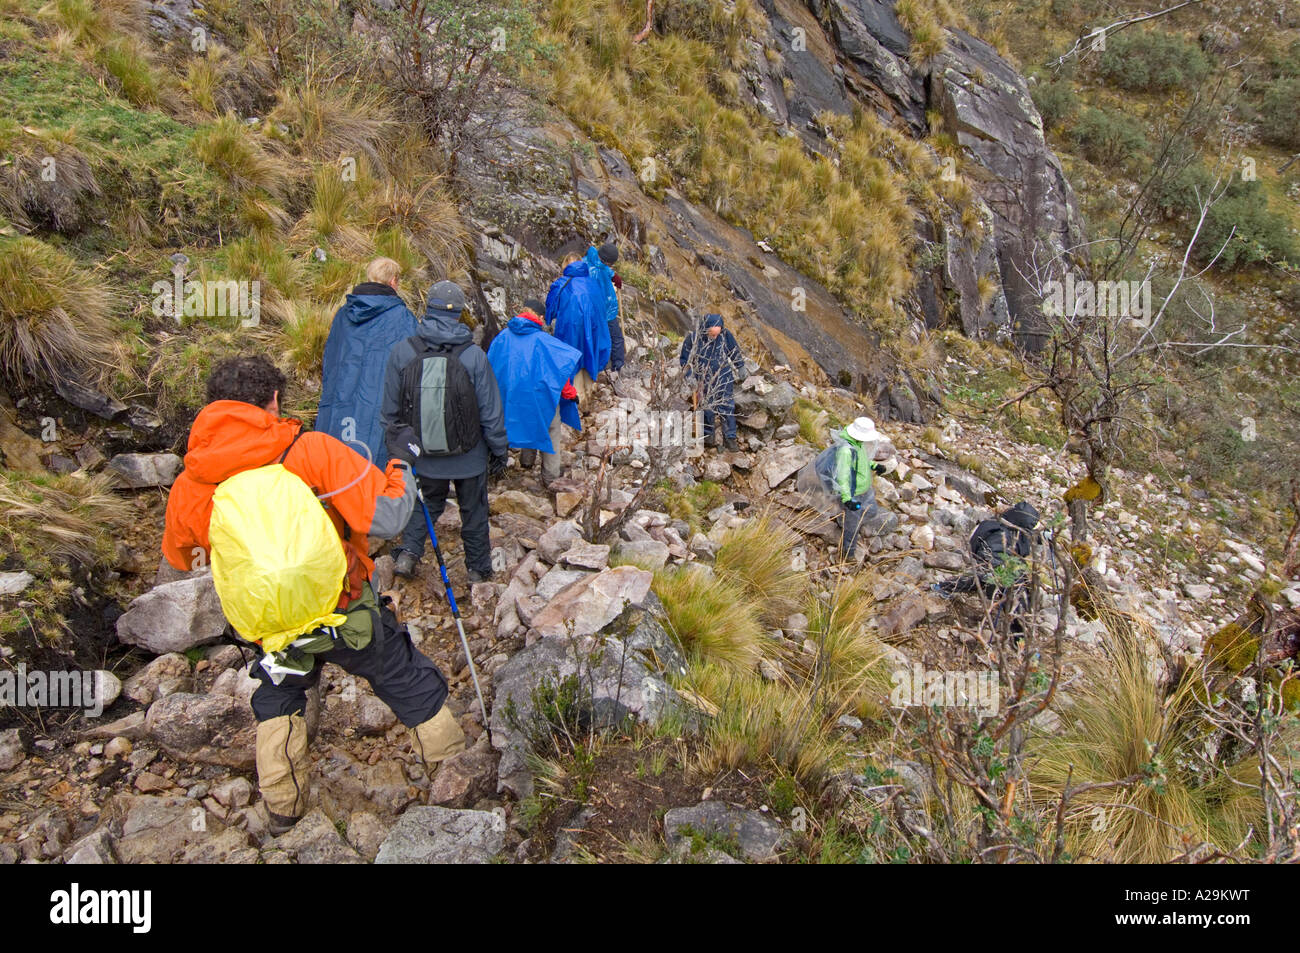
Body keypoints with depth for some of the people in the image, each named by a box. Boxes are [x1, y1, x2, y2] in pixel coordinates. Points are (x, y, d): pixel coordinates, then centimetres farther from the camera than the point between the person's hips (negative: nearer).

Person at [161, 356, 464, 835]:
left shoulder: (186, 490, -5)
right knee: (414, 688, 18)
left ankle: (282, 808, 43)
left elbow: (180, 559, 15)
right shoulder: (313, 451, -19)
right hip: (347, 615, -3)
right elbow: (387, 517, -23)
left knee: (277, 695, 33)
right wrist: (400, 477, -2)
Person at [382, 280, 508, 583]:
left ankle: (407, 553, 12)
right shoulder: (474, 355, -17)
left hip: (424, 453, 2)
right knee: (474, 512, 16)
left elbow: (390, 409, -1)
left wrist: (396, 444, 15)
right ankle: (479, 570, 29)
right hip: (469, 455, -2)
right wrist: (499, 450, 3)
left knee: (429, 501, 26)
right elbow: (491, 410, -10)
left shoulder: (401, 352, -11)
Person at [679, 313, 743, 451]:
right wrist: (690, 377, -10)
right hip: (704, 380, -1)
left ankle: (730, 438, 6)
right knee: (707, 408, 8)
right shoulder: (693, 337, -17)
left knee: (728, 407, -1)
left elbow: (735, 352, 5)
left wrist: (740, 367, 15)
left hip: (724, 378, 1)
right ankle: (707, 434, 26)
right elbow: (685, 360, -4)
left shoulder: (726, 335, -13)